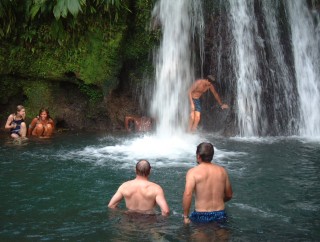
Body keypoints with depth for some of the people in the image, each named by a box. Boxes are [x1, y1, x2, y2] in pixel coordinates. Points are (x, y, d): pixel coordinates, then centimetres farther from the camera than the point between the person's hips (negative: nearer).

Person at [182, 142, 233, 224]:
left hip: (201, 216, -4)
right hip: (220, 216, 4)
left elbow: (187, 194, -21)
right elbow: (229, 195, 15)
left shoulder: (193, 172, -7)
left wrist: (186, 217, -13)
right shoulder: (222, 171, 7)